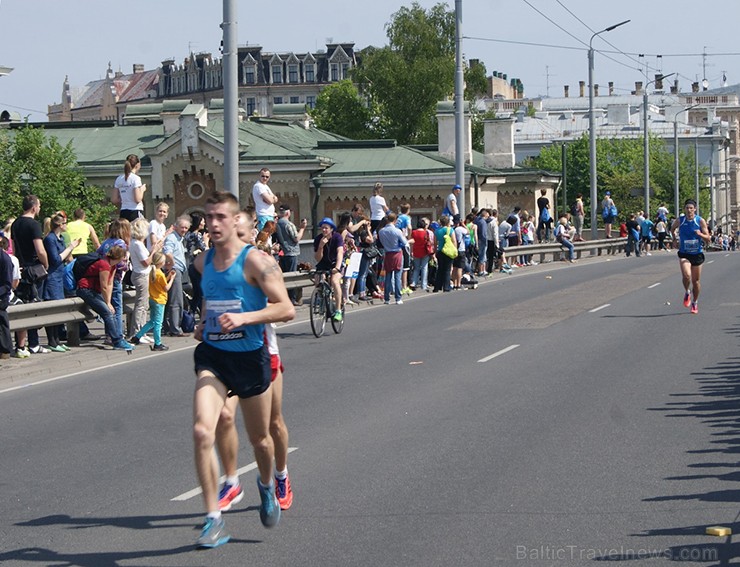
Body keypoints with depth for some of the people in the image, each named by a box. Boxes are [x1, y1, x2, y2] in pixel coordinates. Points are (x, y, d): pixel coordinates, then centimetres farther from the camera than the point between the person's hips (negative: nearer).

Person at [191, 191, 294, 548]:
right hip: (212, 357, 3)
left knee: (260, 439, 14)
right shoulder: (203, 262, 6)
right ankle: (214, 521, -15)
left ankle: (267, 485, 49)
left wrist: (244, 318, -27)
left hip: (250, 356, -3)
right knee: (202, 431, -19)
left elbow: (287, 309, -16)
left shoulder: (256, 261, -12)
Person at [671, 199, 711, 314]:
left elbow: (708, 240, -6)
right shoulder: (679, 220, -5)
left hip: (697, 254, 1)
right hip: (684, 254, -1)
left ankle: (695, 302, 29)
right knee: (686, 275, -25)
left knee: (696, 281, 9)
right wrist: (675, 239, 6)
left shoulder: (700, 221, -7)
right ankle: (687, 292, 5)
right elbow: (672, 228, 19)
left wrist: (701, 234, -24)